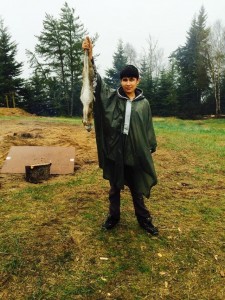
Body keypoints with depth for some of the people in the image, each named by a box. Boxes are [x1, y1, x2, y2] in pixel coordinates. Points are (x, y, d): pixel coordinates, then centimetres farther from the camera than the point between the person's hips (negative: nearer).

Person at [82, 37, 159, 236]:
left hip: (136, 152, 0)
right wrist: (90, 57, -24)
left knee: (137, 189, 13)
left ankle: (144, 219, 31)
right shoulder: (112, 97, 0)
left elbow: (148, 129, 6)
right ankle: (114, 217, 34)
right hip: (114, 151, 0)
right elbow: (96, 81, -11)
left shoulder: (144, 103, 2)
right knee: (114, 188, 15)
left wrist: (152, 150, 7)